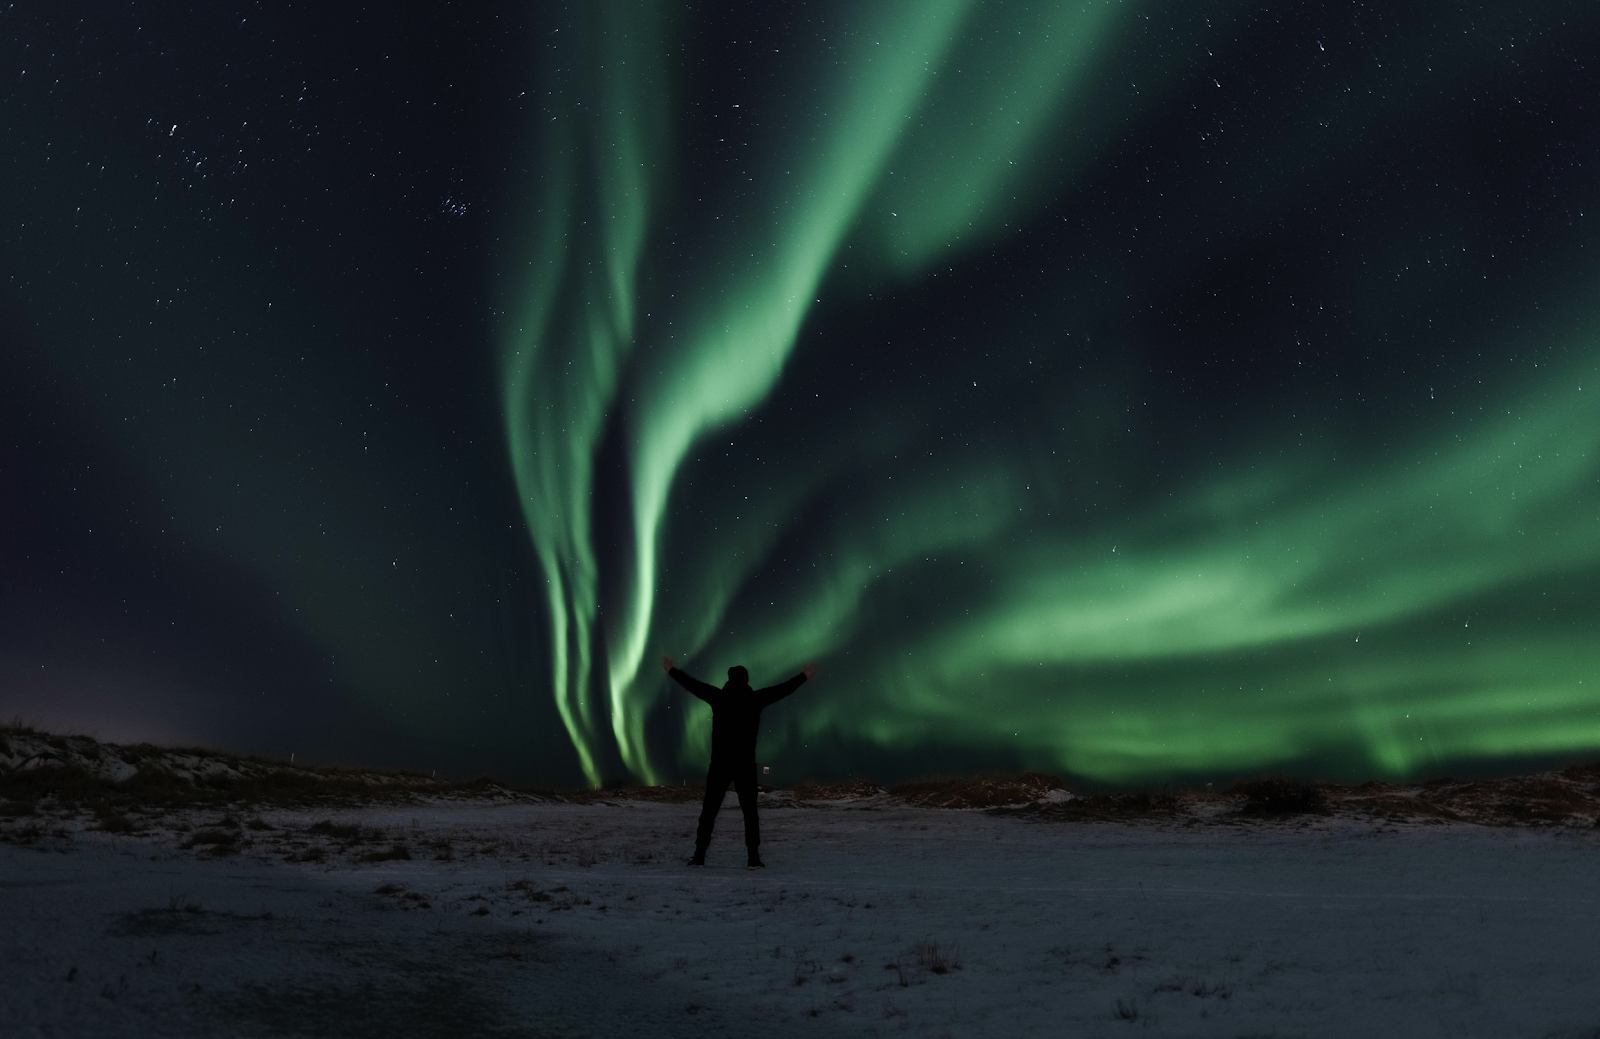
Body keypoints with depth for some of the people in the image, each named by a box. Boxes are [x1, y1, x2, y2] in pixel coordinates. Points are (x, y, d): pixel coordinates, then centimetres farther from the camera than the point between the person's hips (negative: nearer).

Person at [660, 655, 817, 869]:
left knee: (709, 810, 7)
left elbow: (692, 684, 8)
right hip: (745, 764, 0)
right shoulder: (755, 699, -2)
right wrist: (803, 676, 18)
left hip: (719, 763, 0)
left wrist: (672, 670, 21)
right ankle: (754, 858, 1)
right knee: (749, 811, 5)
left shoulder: (718, 697, -1)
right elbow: (783, 689, 6)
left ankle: (699, 856, 7)